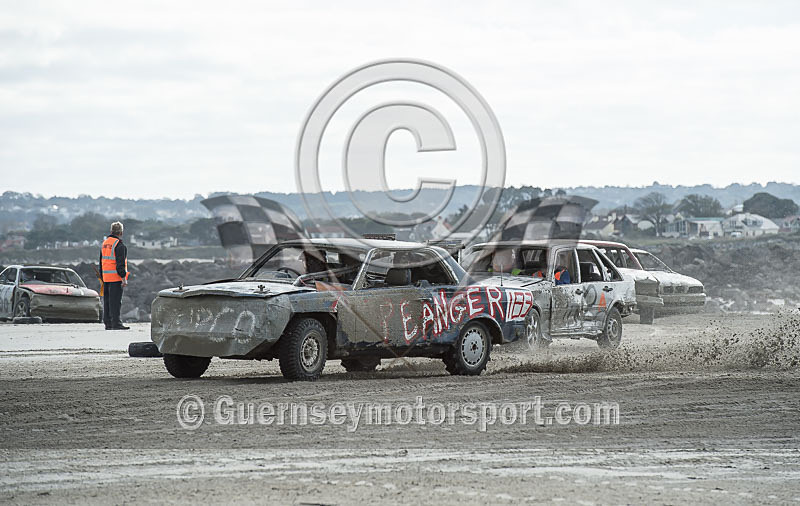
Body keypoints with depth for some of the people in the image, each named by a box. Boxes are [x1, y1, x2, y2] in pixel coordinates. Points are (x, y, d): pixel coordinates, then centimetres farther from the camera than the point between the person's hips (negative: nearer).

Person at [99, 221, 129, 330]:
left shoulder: (105, 243, 14)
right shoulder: (119, 245, -12)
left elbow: (101, 261, 19)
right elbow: (120, 263, -17)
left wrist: (102, 277, 24)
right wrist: (124, 278, -16)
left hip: (106, 276, 8)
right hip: (116, 277, -8)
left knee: (107, 300, 10)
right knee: (115, 301, -8)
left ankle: (107, 323, 12)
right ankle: (116, 323, -11)